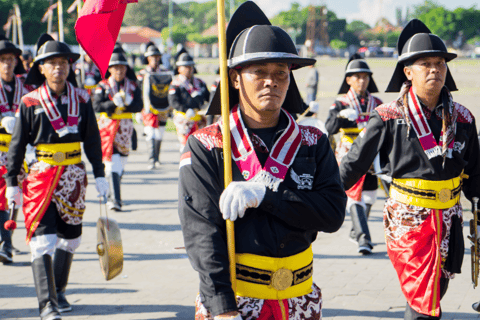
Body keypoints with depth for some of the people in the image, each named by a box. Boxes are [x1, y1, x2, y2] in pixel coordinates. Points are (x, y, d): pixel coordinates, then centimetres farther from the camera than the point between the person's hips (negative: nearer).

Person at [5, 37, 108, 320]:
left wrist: (100, 175, 6)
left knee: (69, 238, 13)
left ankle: (58, 292, 30)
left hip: (74, 176, 3)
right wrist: (12, 182, -1)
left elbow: (92, 139, 9)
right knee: (43, 240, -11)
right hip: (42, 175, -3)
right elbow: (18, 145, 0)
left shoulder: (81, 99, 3)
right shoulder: (31, 103, -4)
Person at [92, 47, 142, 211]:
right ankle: (115, 200, -19)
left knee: (121, 163, 13)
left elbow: (139, 106, -2)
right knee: (113, 162, -15)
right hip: (108, 128, -4)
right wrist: (114, 103, -26)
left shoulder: (132, 85, 7)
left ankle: (112, 196, 31)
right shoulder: (103, 86, 0)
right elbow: (97, 106, -12)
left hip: (126, 128, 4)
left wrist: (128, 102, -22)